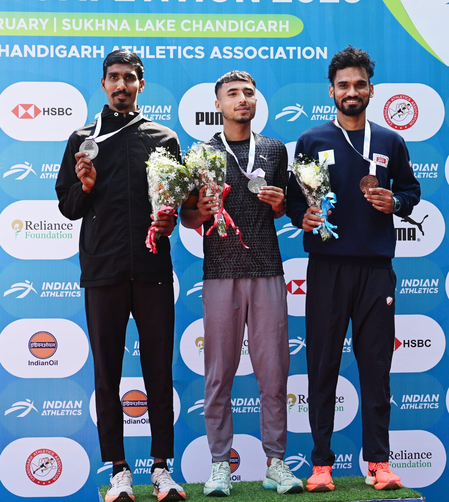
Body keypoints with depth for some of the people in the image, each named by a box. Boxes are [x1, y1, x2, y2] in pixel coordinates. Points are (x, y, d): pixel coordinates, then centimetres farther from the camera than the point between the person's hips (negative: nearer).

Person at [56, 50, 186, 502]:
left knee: (159, 370, 2)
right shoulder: (83, 140, 12)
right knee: (106, 373, 2)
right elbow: (67, 207, 13)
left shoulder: (163, 139, 13)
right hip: (102, 269, 0)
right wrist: (85, 187, -7)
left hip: (153, 268, 0)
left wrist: (169, 218, -7)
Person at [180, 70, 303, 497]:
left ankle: (275, 463, 9)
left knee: (273, 370, 1)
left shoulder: (275, 150, 15)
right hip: (220, 272, -1)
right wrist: (200, 214, -11)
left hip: (267, 272, 2)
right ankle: (220, 464, 7)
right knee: (219, 372, 0)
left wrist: (279, 204, -1)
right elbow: (186, 216, 11)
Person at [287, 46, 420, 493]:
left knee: (376, 364, 2)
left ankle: (378, 461, 9)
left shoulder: (390, 142, 12)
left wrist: (395, 203, -3)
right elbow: (292, 197, 8)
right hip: (327, 265, -1)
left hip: (375, 266, 1)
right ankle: (321, 463, 6)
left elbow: (410, 189, 18)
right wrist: (302, 217, -12)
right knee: (322, 365, 0)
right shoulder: (312, 141, 7)